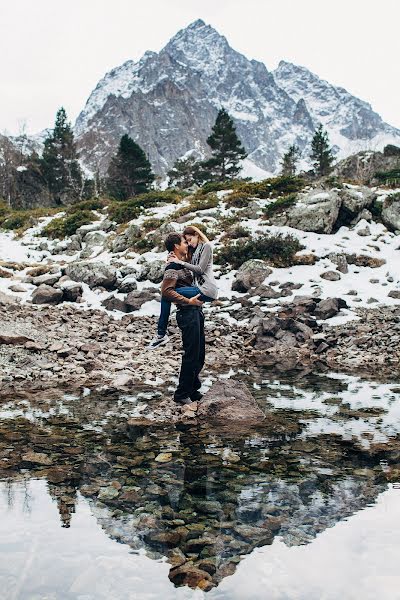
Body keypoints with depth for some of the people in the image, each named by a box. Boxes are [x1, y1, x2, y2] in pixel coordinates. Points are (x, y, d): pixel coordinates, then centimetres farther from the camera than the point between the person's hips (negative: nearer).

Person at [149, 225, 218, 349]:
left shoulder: (206, 246, 0)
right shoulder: (195, 249, 26)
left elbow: (200, 269, -11)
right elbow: (189, 268, 16)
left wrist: (180, 262, -11)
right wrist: (174, 259, -1)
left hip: (206, 290, -10)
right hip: (199, 286, 10)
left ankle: (161, 334, -13)